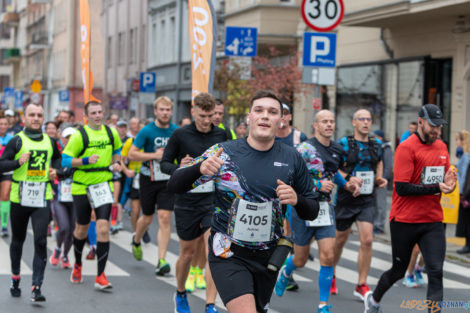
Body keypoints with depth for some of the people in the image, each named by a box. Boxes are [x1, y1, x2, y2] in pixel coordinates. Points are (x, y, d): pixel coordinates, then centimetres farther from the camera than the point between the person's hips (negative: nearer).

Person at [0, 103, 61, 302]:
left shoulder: (49, 142, 8)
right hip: (20, 198, -1)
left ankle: (36, 287, -12)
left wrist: (54, 169, 9)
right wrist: (18, 162, -25)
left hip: (42, 199, 1)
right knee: (18, 240, 15)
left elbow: (58, 157, 29)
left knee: (41, 241, -11)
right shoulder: (17, 141, -4)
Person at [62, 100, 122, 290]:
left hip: (104, 185, 2)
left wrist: (116, 164, 7)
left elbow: (117, 149, 26)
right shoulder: (79, 135, -9)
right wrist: (86, 160, -23)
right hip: (82, 187, -2)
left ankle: (100, 276, -10)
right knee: (82, 229, 13)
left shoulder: (111, 133, 4)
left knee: (103, 228, -13)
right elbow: (65, 160, -10)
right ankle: (77, 265, 40)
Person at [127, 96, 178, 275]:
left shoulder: (177, 131, 1)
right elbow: (132, 154, -8)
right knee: (148, 218, 13)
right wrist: (155, 155, -17)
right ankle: (136, 241, 46)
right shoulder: (147, 131, -7)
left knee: (164, 218, -10)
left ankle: (161, 261, -11)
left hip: (168, 181, 1)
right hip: (149, 179, -1)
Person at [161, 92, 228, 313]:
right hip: (186, 202, -1)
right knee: (187, 253, 10)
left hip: (214, 201, 1)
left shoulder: (222, 135, 2)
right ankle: (180, 294, 36)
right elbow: (164, 163, 1)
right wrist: (179, 168, -18)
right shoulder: (180, 135, -4)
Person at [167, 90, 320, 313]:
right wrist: (200, 168, -27)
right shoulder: (223, 152, -6)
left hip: (268, 258, 4)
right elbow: (174, 185, -7)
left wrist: (296, 200, -16)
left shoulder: (292, 159, 0)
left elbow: (312, 212, 7)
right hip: (228, 255, -4)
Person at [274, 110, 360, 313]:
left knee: (328, 257, -9)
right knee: (300, 260, 9)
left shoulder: (336, 149, 8)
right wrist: (318, 185, -22)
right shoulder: (305, 149, -14)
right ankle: (285, 273, 46)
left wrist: (346, 185, 11)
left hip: (326, 208, 4)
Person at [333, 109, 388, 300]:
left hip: (366, 200, 3)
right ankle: (330, 276, 35)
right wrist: (350, 179, -24)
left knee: (367, 240, -12)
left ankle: (361, 285, -4)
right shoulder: (344, 144, -6)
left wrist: (380, 179, 11)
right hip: (346, 199, -2)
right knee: (340, 240, 10)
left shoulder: (376, 145, 7)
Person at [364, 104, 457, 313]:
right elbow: (402, 187, -19)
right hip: (405, 221, -5)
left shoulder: (442, 147, 9)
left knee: (436, 272, -9)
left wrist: (448, 183, -5)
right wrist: (436, 189, -20)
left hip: (433, 221, 5)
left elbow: (446, 178, 20)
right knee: (398, 270, 12)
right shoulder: (406, 148, -12)